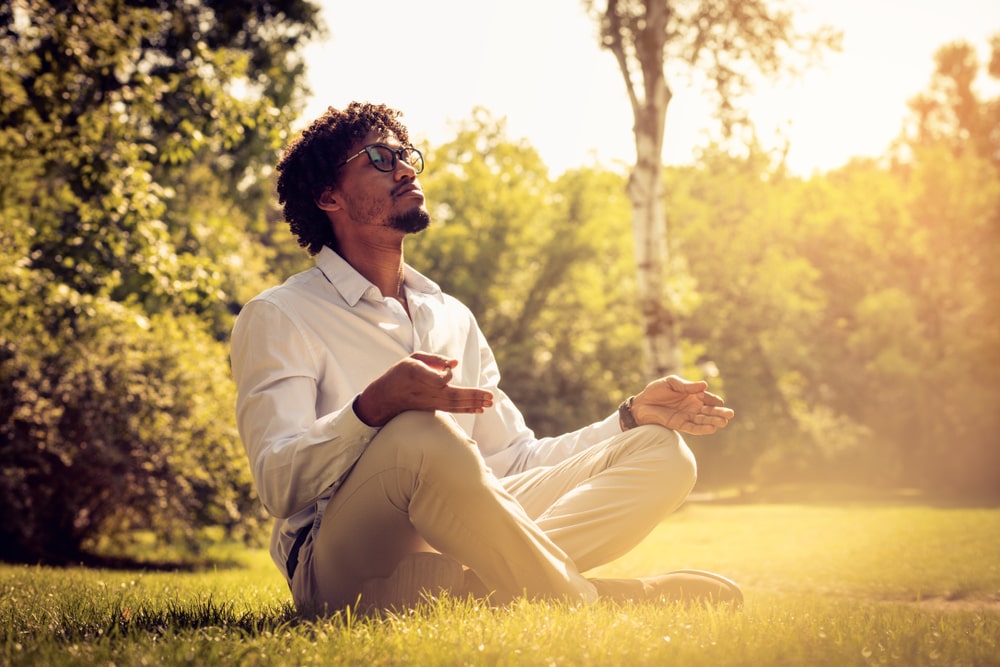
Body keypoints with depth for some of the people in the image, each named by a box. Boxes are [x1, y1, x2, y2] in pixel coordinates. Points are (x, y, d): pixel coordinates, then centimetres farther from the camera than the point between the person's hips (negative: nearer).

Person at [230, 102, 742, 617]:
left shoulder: (453, 317, 24)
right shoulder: (276, 318, 3)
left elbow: (516, 459, 23)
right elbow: (278, 485, -12)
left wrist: (634, 416, 10)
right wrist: (374, 408, -31)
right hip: (345, 569, -7)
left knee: (662, 452, -6)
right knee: (423, 435, -38)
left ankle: (458, 581, -28)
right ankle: (583, 602, -22)